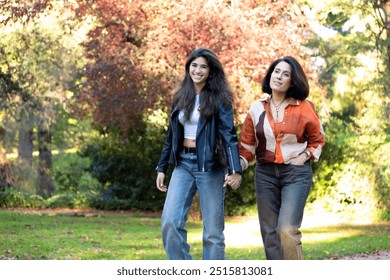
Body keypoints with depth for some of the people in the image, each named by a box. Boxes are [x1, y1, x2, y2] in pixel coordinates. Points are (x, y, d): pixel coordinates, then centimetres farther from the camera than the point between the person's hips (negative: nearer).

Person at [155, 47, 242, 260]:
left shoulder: (219, 99, -3)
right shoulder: (180, 97, 12)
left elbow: (229, 135, -11)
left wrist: (235, 170, -23)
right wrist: (162, 168, 16)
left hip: (210, 165, -4)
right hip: (183, 164, 5)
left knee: (212, 230, -1)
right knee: (170, 222, -9)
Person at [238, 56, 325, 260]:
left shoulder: (304, 108, -1)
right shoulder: (257, 109, 5)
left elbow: (317, 140, 11)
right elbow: (247, 145, 9)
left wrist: (305, 156, -6)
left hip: (296, 174, -4)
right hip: (265, 173, 4)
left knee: (287, 230, -18)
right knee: (270, 233, 3)